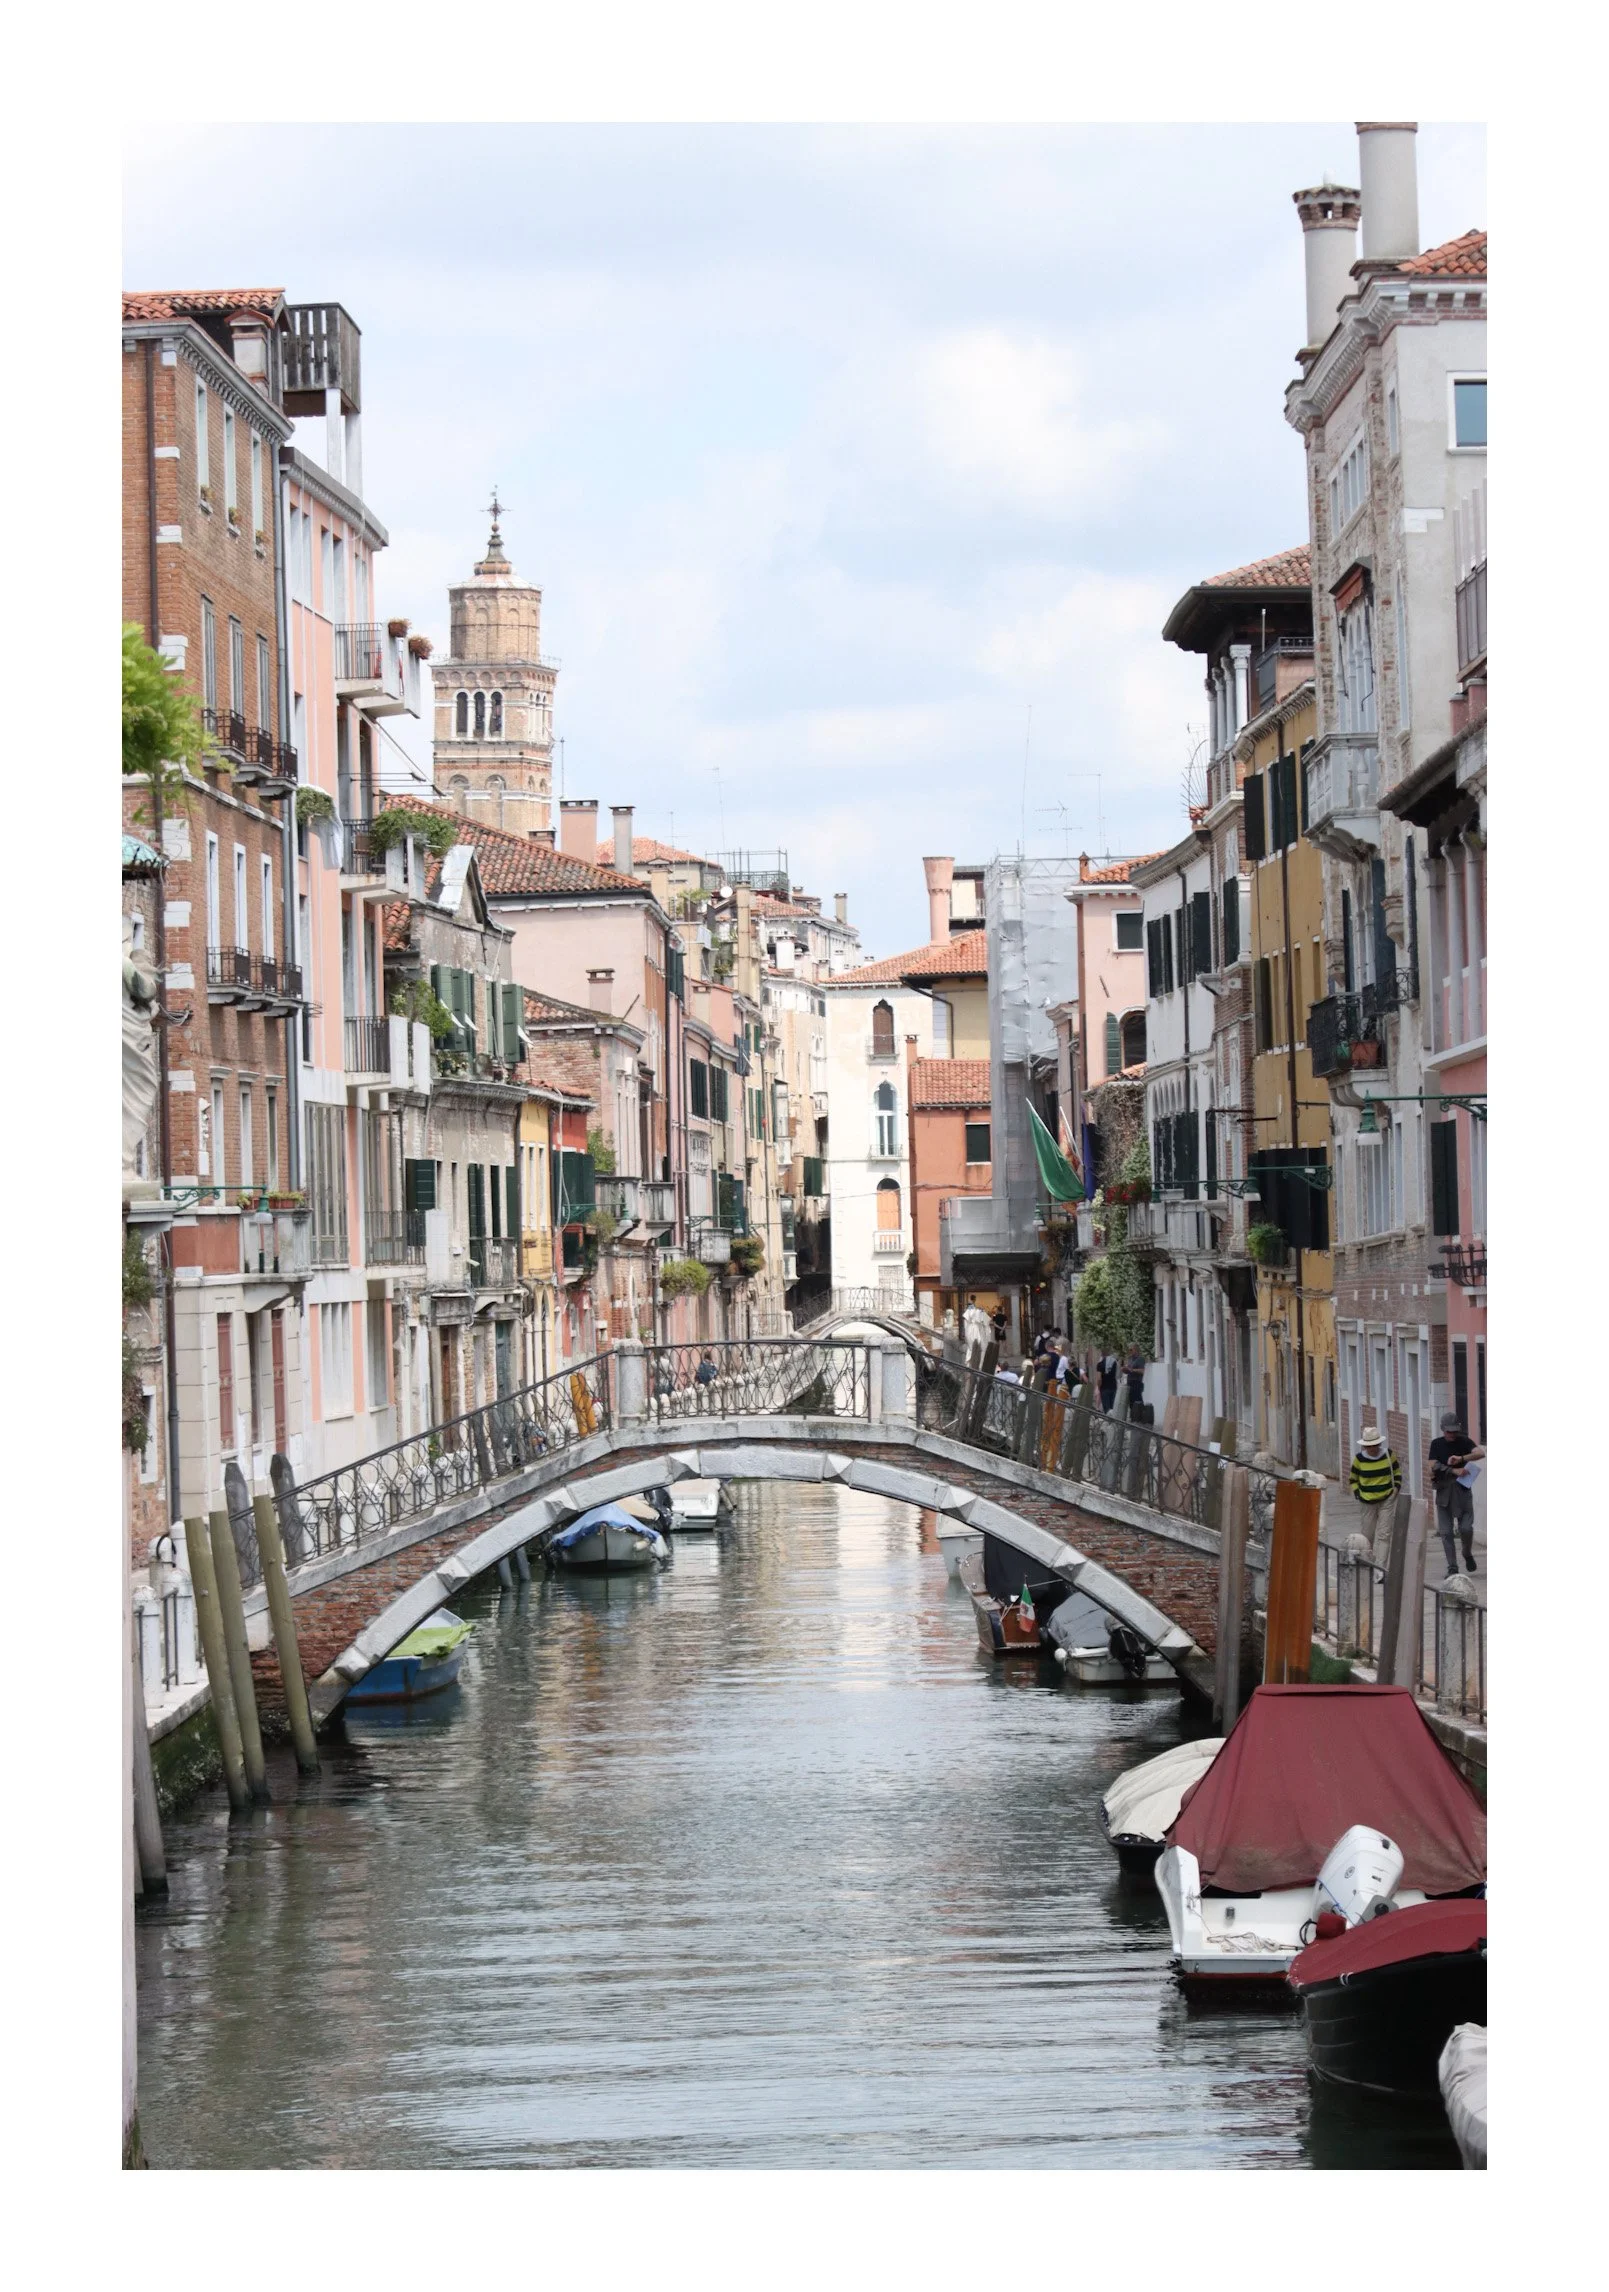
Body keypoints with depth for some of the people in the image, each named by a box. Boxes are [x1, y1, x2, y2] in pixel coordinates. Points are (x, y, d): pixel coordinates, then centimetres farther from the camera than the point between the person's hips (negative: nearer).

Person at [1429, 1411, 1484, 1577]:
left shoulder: (1464, 1442, 2)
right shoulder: (1436, 1445, 6)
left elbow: (1480, 1453, -15)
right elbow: (1433, 1467, -3)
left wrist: (1461, 1459, -28)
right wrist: (1454, 1471, -13)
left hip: (1463, 1490, -1)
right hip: (1444, 1492, 1)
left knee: (1466, 1528, -10)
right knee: (1446, 1532, -2)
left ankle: (1468, 1554, 20)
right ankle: (1452, 1568, 4)